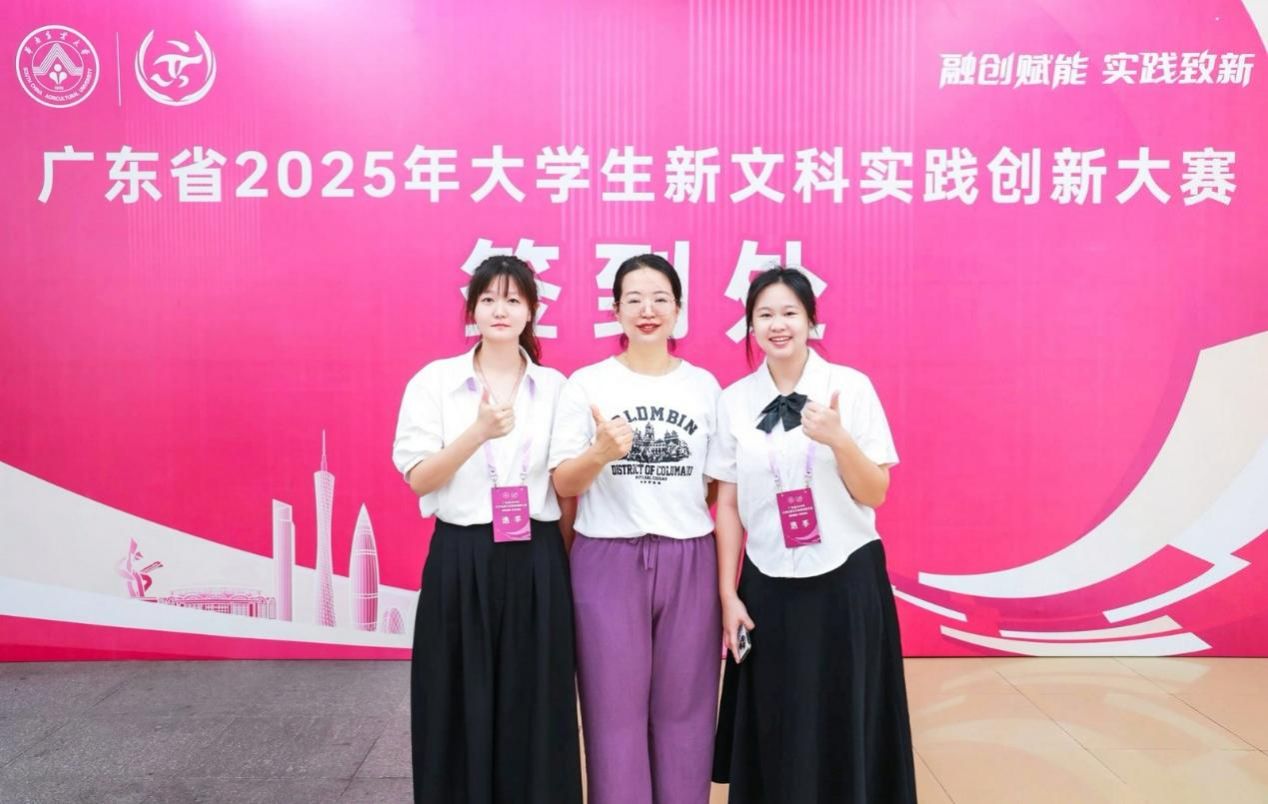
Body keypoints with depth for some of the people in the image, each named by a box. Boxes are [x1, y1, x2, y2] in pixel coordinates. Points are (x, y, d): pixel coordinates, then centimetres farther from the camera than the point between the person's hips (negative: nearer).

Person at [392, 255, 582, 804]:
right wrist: (479, 432, -20)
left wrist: (569, 562, 6)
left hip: (537, 563, 2)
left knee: (535, 711, 7)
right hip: (461, 562, -1)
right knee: (462, 712, 6)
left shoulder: (556, 387, 6)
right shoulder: (434, 381, 0)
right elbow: (417, 479, -6)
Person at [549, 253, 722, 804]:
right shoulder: (586, 383, 0)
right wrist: (601, 454, -22)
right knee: (616, 712, 5)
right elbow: (562, 485, -3)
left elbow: (720, 483, 13)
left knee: (684, 710, 8)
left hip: (690, 561, 2)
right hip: (608, 561, -2)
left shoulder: (704, 385, 7)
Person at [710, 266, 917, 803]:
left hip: (847, 581, -1)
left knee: (845, 729, 7)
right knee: (775, 734, 9)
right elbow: (728, 504, 2)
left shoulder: (851, 386, -5)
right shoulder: (734, 400, 0)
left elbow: (876, 495, -5)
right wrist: (727, 593, 1)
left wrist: (839, 439, -22)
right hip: (769, 587, 1)